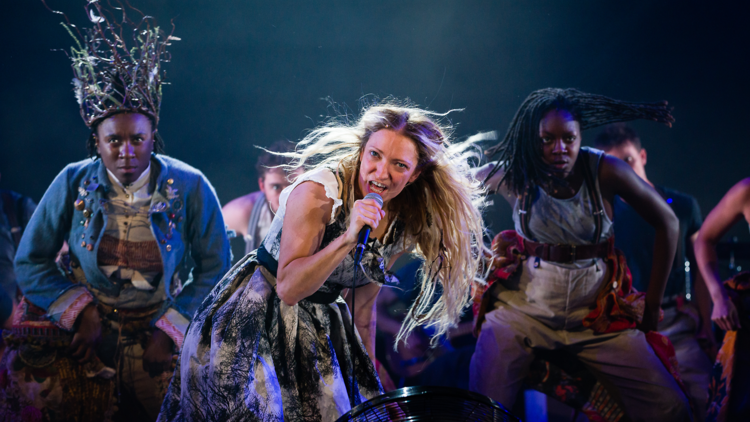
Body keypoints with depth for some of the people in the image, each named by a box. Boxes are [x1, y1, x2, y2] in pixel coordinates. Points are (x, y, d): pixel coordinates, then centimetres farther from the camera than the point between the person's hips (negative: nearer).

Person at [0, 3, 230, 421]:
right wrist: (81, 309, -10)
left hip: (164, 323, 0)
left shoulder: (190, 187, -5)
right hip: (84, 325, 1)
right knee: (40, 387, -19)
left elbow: (215, 268, 0)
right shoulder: (73, 183, -2)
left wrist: (169, 331, -9)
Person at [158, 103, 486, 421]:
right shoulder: (319, 192, -22)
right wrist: (348, 237, -35)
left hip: (321, 330, 5)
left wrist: (368, 380, 11)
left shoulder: (404, 228, -4)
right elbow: (288, 288, -26)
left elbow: (362, 309, 7)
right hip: (256, 322, -5)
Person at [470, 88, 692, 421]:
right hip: (523, 308, 0)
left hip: (597, 313, 0)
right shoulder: (513, 174, -6)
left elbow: (667, 223, 0)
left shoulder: (605, 171, -10)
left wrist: (652, 304, 3)